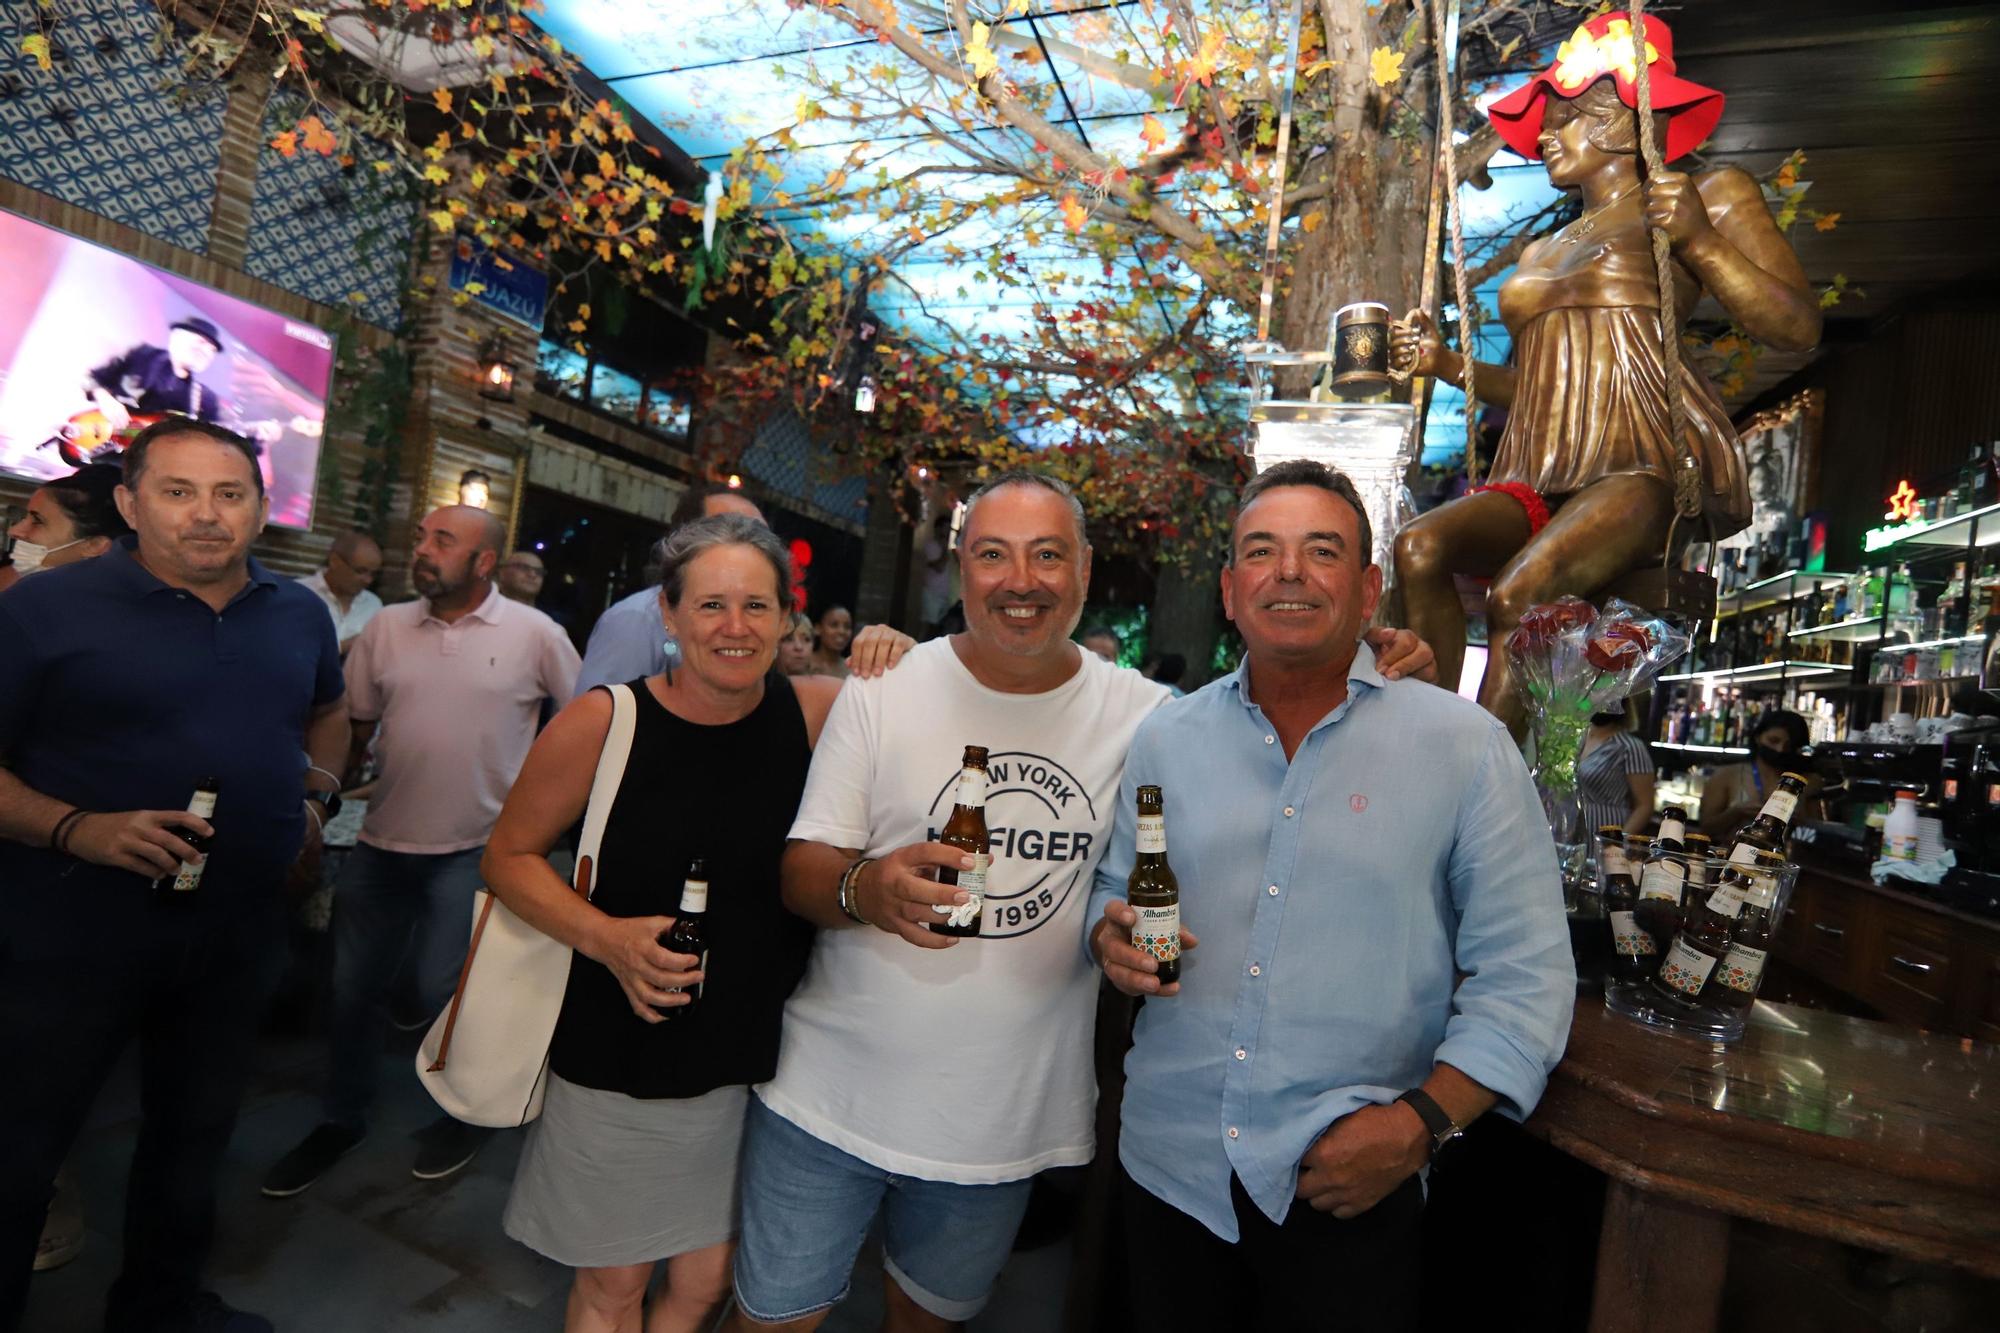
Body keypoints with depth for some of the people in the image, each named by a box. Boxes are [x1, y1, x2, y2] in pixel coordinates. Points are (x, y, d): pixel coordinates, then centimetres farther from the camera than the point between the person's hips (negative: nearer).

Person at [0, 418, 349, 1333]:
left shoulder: (299, 613, 3)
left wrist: (313, 794, 7)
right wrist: (75, 828, -26)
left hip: (239, 937, 5)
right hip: (74, 939, -5)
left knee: (195, 1130, 22)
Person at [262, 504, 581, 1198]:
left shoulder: (534, 633, -7)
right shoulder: (386, 626, 3)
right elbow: (354, 727, 8)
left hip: (471, 848, -4)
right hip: (380, 843, 4)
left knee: (444, 989, 0)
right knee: (353, 986, 14)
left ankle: (463, 1118, 27)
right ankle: (341, 1120, 37)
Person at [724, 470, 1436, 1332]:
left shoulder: (1147, 716, -6)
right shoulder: (883, 690, -8)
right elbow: (800, 871, -7)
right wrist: (865, 889, -29)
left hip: (1003, 1124, 1)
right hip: (830, 1094, 0)